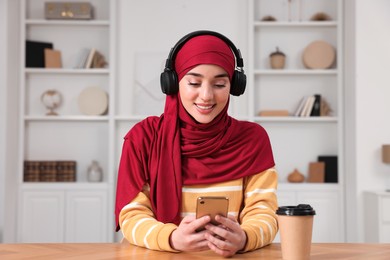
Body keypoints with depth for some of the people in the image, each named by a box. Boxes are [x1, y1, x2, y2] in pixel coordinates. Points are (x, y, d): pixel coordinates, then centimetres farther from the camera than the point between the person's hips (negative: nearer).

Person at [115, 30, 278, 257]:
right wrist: (172, 238, -25)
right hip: (160, 254, -1)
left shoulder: (253, 138, 0)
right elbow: (132, 216, -6)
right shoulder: (143, 136, -2)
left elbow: (264, 213, -5)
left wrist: (243, 238, -26)